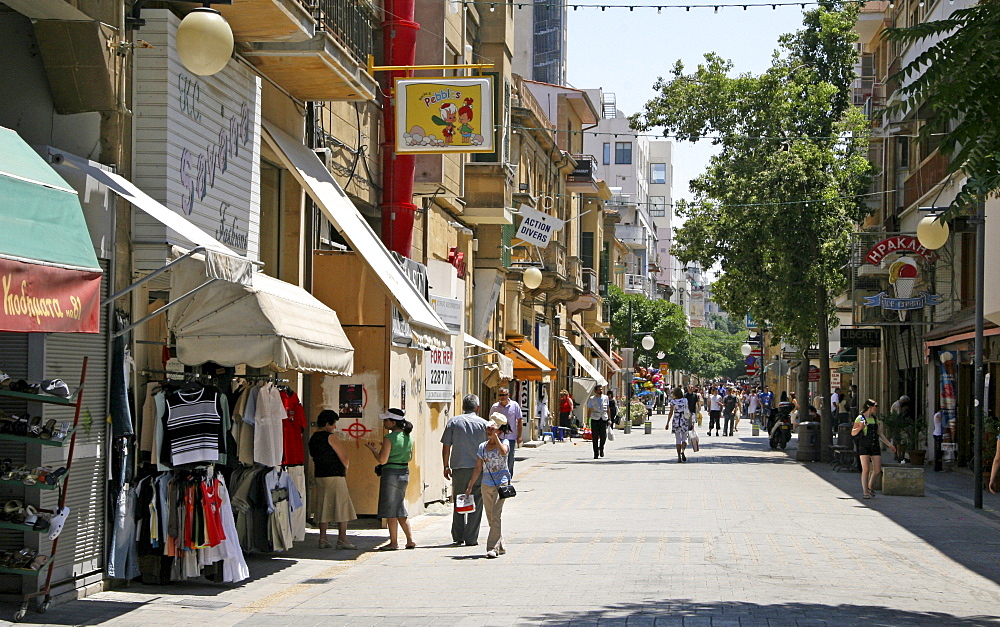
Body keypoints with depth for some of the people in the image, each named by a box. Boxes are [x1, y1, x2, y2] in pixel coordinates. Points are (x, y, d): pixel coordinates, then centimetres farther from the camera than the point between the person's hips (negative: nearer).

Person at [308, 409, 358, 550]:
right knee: (342, 508, -1)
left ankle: (323, 539, 8)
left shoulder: (312, 439, 12)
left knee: (323, 508, 10)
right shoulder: (331, 437, -11)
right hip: (335, 476, -7)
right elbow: (345, 459, -12)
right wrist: (345, 471, 8)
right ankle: (342, 540, -2)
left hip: (319, 476, 7)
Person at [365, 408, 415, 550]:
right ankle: (410, 540, 13)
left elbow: (382, 460, -17)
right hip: (404, 473, 8)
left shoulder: (389, 438, -15)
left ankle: (394, 542, 5)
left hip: (391, 473, -8)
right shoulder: (408, 437, 7)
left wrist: (373, 449, 0)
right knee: (399, 509, 16)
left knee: (391, 510, 1)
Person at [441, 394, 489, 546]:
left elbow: (446, 446, 2)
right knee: (476, 504, 5)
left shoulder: (453, 422, 2)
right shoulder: (483, 423, 0)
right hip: (478, 469, -1)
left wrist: (446, 466, 10)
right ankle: (471, 538, 4)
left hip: (458, 468, 1)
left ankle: (458, 537, 12)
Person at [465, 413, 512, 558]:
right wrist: (470, 485, 12)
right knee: (490, 517, 9)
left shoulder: (504, 442, -1)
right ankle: (500, 546, 20)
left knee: (495, 515, -15)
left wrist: (495, 437, -22)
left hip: (501, 483, -6)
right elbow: (478, 468, 14)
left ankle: (493, 547, -17)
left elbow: (503, 452, -26)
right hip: (486, 484, 6)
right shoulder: (482, 447, 10)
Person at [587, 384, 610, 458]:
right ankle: (596, 453, 6)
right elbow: (589, 411, 6)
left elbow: (608, 409, 14)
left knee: (603, 437, -3)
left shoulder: (605, 398, 8)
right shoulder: (591, 399, 3)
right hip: (595, 419, -1)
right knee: (595, 437, -3)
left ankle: (601, 449, 26)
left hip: (604, 419, 1)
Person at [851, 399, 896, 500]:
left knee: (877, 470, 0)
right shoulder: (860, 418, -2)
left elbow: (879, 434, 21)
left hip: (875, 446, 5)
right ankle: (865, 492, -2)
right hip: (864, 446, -5)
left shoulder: (875, 418, 15)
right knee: (866, 470, -9)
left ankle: (870, 486, 26)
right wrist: (860, 427, -22)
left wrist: (889, 444, 20)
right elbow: (853, 433, -3)